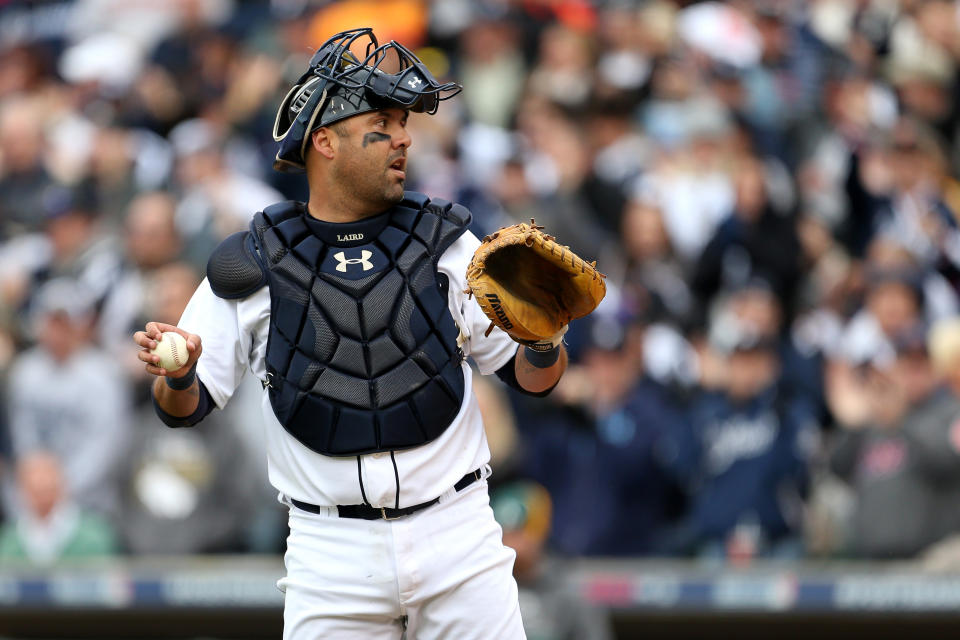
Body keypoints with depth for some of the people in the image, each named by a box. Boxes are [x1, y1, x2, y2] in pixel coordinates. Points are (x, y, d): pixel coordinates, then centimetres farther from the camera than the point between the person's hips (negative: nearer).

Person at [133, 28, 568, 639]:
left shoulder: (445, 242, 4)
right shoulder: (256, 264, 0)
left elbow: (531, 378, 5)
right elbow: (186, 407, 3)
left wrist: (546, 340, -17)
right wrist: (178, 377, -20)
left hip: (458, 535, 1)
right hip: (332, 553, -1)